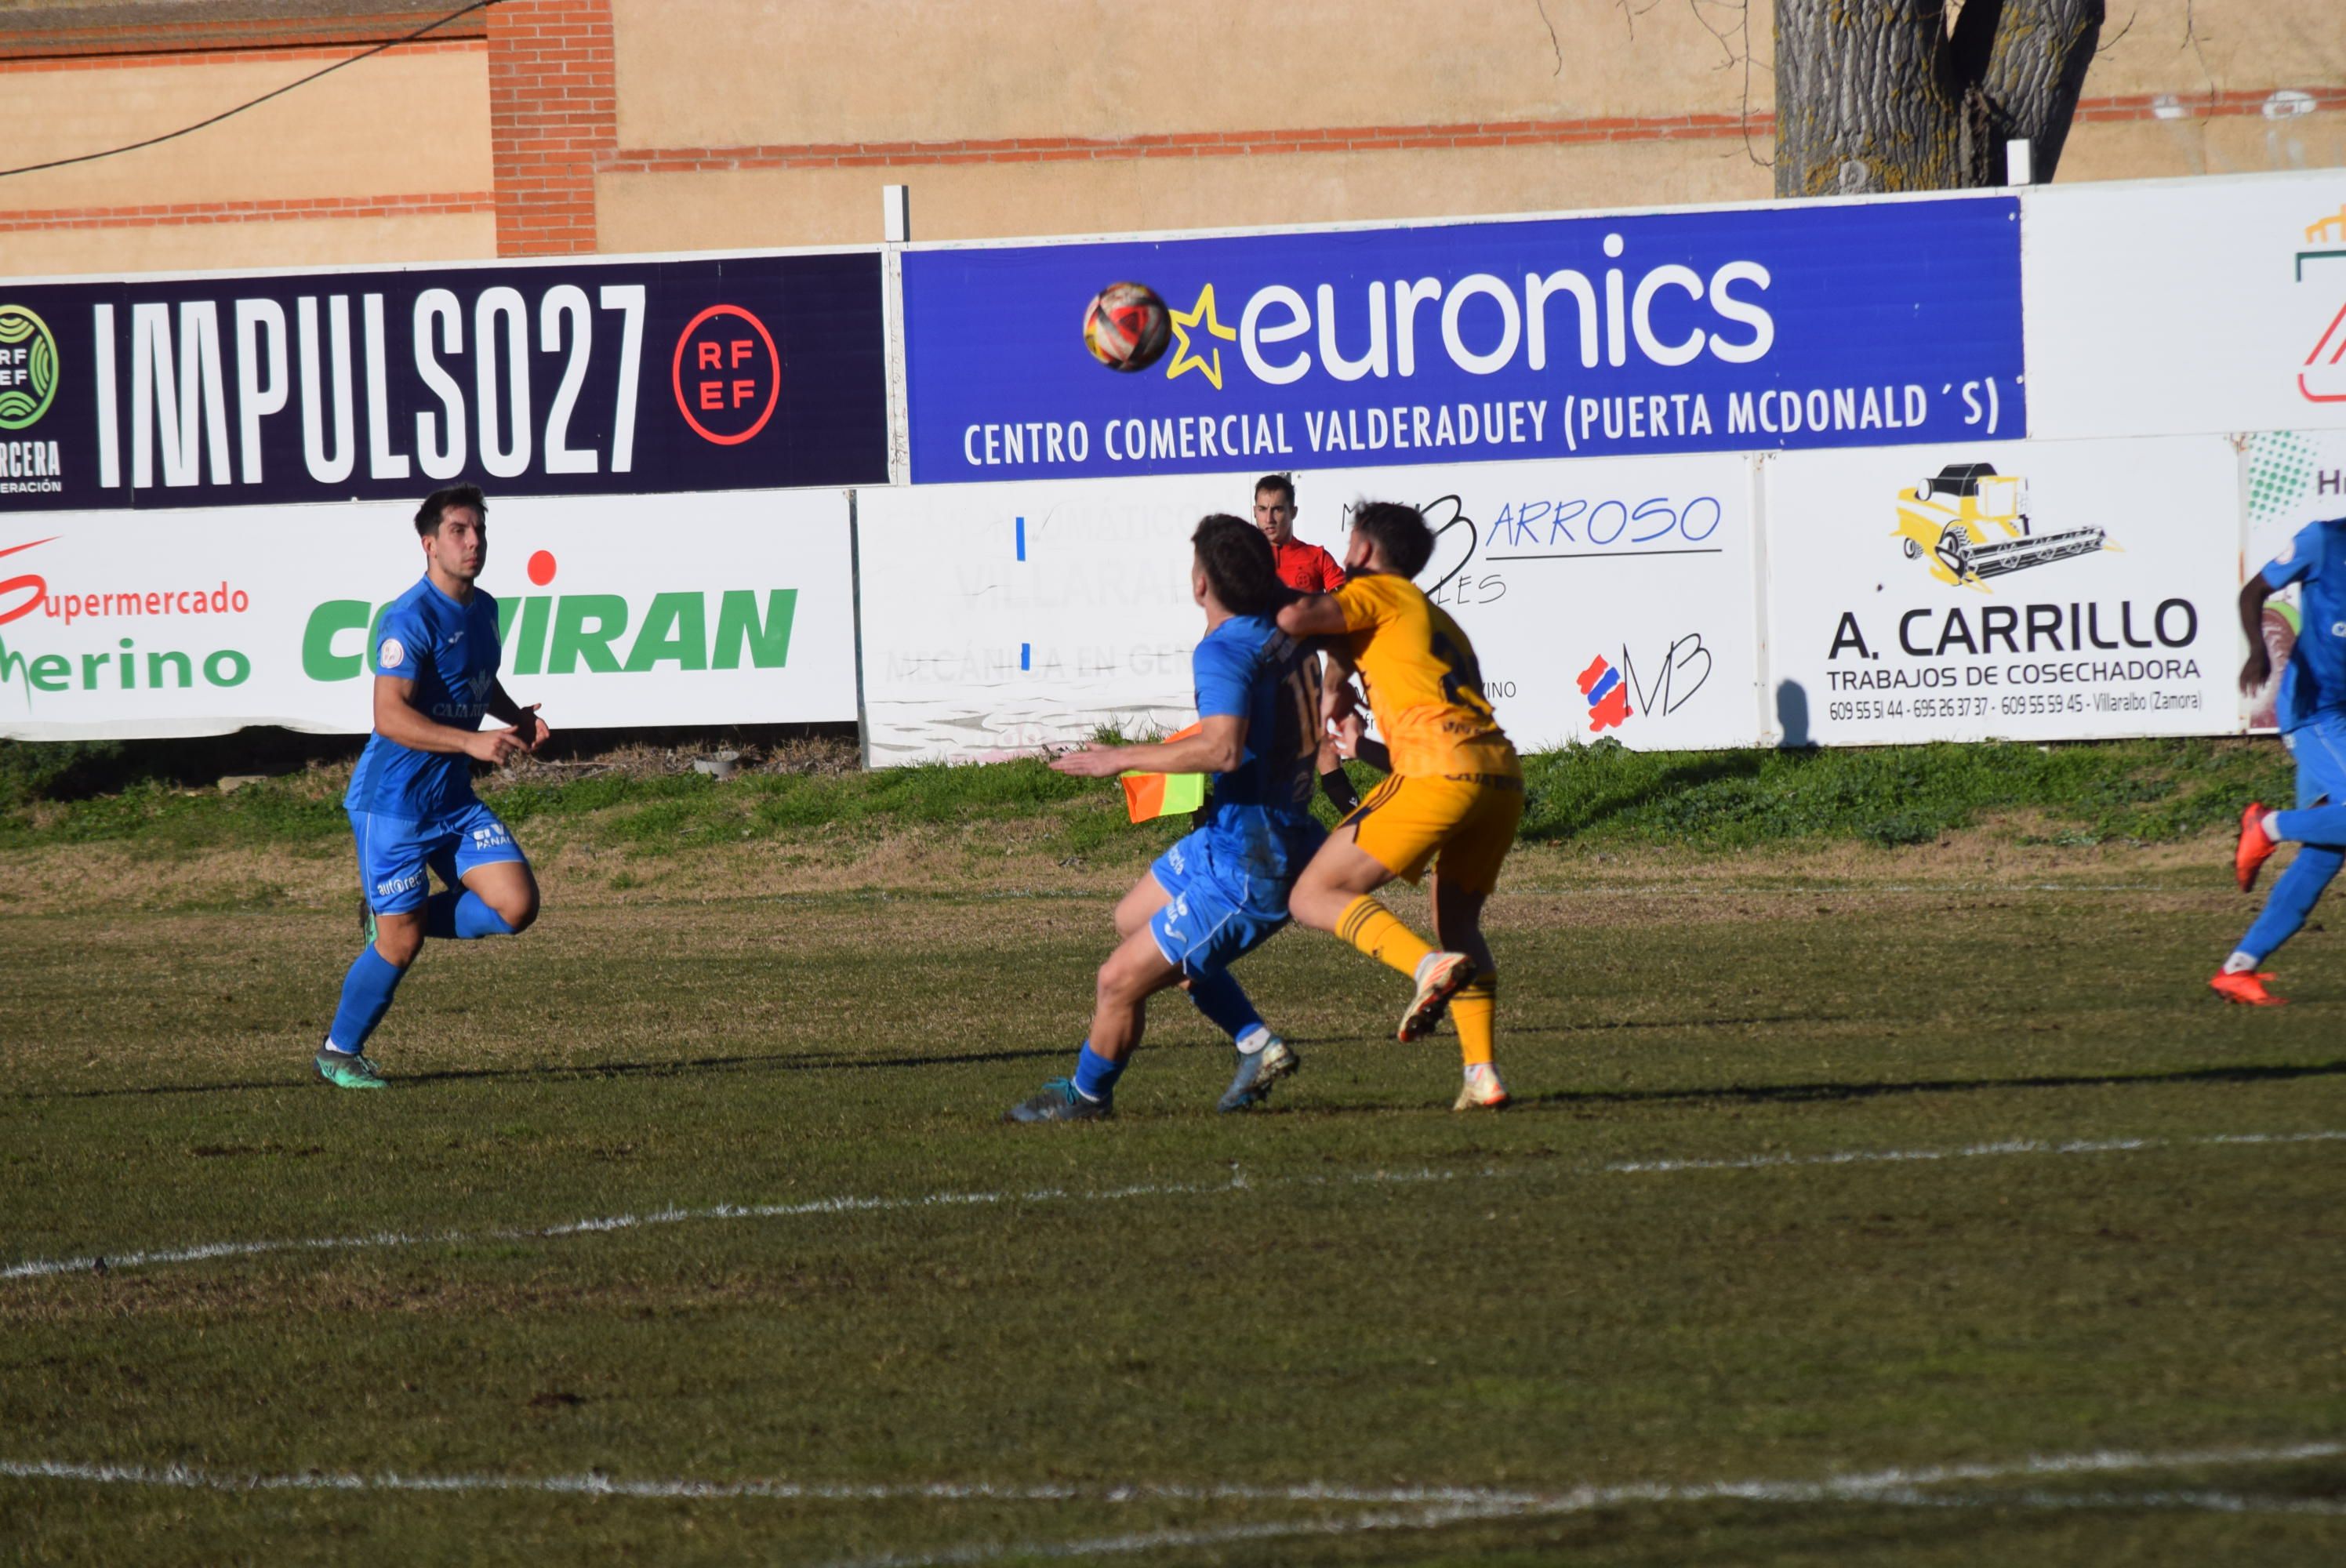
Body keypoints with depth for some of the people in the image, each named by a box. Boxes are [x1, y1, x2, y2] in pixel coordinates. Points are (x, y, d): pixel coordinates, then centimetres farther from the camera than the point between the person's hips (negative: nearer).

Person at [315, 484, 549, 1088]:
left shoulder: (483, 609, 8)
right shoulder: (410, 620, -19)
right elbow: (390, 716, -28)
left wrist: (517, 717, 8)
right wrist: (472, 742, -34)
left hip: (455, 800, 7)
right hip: (394, 804, -7)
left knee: (516, 906, -6)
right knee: (398, 948, -3)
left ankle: (394, 917, 15)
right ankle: (339, 1053, 20)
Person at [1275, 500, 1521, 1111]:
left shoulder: (1378, 592, 10)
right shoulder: (1439, 620, 34)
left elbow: (1298, 619, -6)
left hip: (1441, 768, -8)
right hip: (1503, 770, 8)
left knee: (1313, 898, -4)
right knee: (1458, 920, 24)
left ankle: (1429, 966, -27)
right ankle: (1482, 1072, 9)